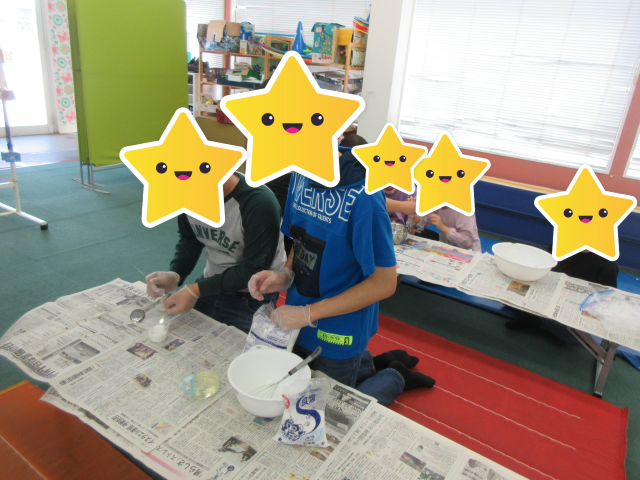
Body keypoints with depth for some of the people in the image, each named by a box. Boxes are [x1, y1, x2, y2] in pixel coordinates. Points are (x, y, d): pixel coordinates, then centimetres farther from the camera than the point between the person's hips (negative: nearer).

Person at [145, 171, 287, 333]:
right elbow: (189, 240, 5)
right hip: (211, 284, 6)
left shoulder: (260, 203, -30)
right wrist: (175, 275, -14)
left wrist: (196, 290, -24)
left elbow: (254, 270, -23)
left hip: (252, 300, -6)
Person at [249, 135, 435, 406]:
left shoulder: (362, 197, -28)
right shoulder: (302, 174, -5)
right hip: (299, 322, 7)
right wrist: (285, 276, -11)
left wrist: (309, 313, -23)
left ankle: (394, 378, 33)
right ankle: (371, 365, 39)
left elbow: (384, 282, -23)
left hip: (338, 330, -7)